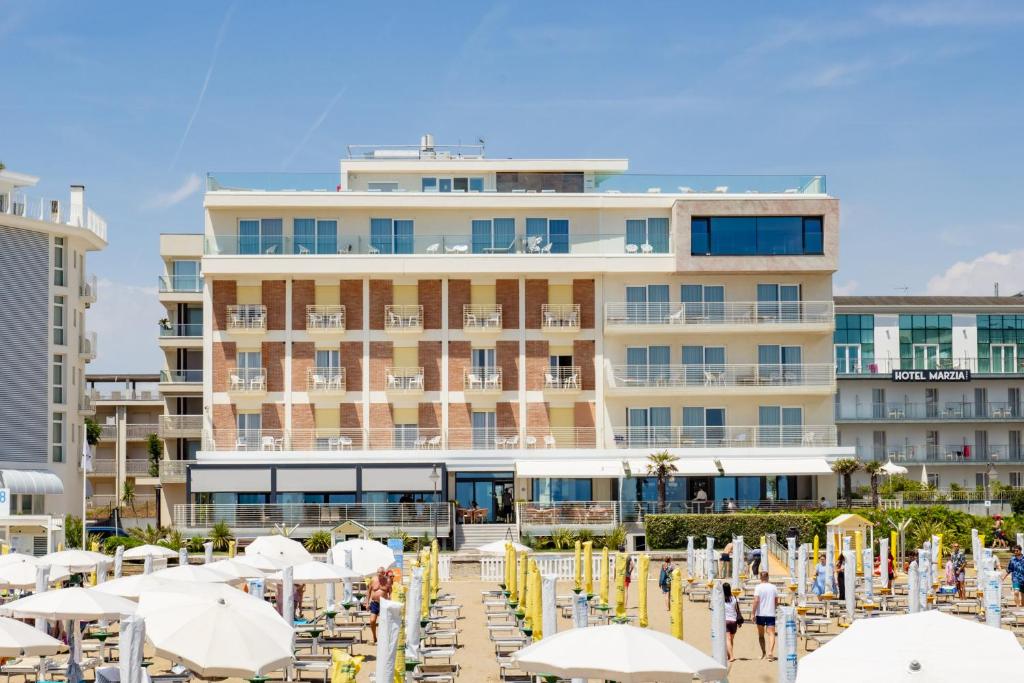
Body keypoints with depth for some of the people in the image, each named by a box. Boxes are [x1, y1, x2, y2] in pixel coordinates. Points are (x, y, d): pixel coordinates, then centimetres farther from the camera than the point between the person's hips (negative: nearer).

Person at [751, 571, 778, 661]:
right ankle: (770, 652, -24)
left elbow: (756, 600, -15)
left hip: (760, 614, -1)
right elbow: (776, 601, 12)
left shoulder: (758, 587, -6)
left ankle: (763, 652, 22)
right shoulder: (773, 588, 4)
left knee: (761, 635, 15)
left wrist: (753, 613, -13)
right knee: (771, 634, -6)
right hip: (771, 613, 1)